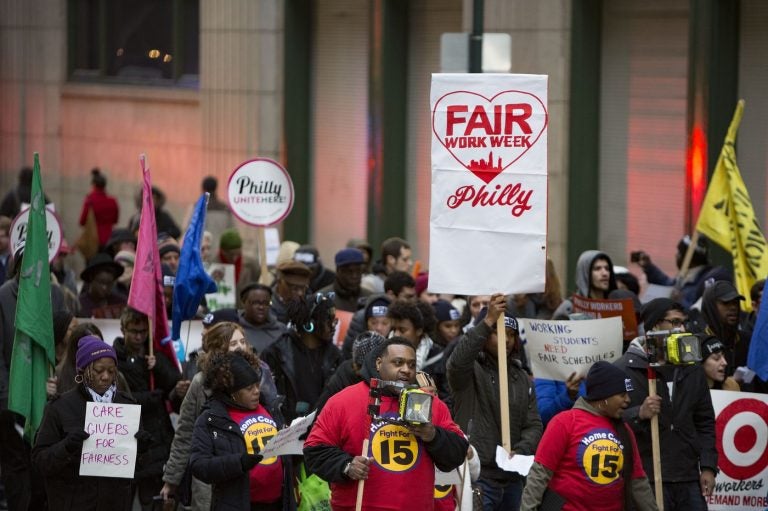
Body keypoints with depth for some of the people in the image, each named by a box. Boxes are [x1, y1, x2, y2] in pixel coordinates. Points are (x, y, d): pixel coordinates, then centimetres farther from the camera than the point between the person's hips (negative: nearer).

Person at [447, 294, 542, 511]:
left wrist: (520, 451, -9)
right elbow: (457, 360, -27)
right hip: (476, 476, -6)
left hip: (512, 479, 6)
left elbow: (533, 425, 12)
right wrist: (487, 322, -33)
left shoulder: (521, 378, 16)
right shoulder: (471, 370, -2)